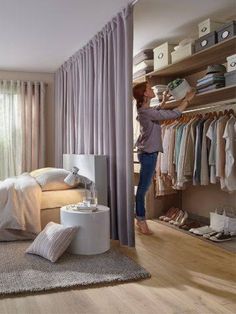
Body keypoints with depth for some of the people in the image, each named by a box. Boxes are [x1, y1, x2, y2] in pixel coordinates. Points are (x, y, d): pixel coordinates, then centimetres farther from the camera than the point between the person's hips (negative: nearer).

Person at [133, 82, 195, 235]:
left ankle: (140, 219, 25)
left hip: (147, 152, 10)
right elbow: (174, 114, -19)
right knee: (143, 188, -1)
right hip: (148, 153, -10)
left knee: (143, 187, 15)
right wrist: (187, 99, -7)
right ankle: (142, 221, 8)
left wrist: (164, 100, 28)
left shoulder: (145, 110, 9)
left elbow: (157, 111, 35)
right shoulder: (146, 112, -21)